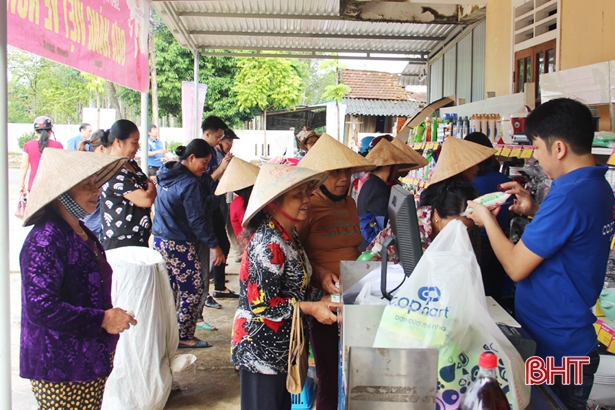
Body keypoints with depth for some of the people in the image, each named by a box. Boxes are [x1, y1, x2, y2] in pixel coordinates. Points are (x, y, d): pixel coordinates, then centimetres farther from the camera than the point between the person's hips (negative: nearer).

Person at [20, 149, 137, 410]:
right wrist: (103, 319, -20)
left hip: (91, 362, 9)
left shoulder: (82, 234, 10)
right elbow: (42, 308, -26)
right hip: (60, 372, -9)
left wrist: (112, 315, 9)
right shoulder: (45, 241, -19)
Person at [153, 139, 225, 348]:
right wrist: (214, 245, -15)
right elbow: (196, 219, -19)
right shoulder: (189, 183, -17)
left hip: (160, 240, 9)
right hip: (179, 245, -9)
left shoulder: (166, 175, 9)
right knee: (192, 290, 1)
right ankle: (184, 336, 6)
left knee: (168, 288, 15)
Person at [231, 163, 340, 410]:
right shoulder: (268, 244, -24)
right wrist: (312, 308, -20)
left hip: (282, 347, 9)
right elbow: (262, 303, -24)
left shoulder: (290, 234, 5)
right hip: (261, 349, -9)